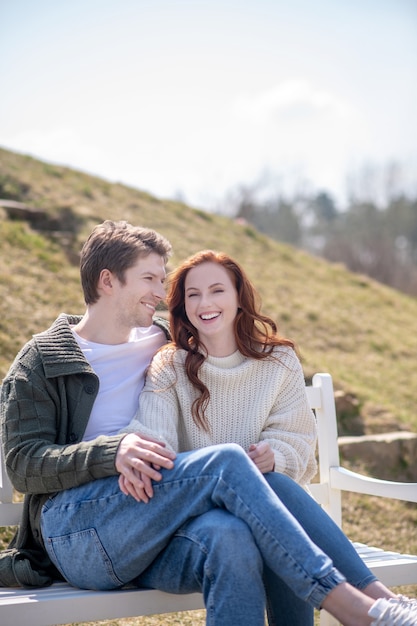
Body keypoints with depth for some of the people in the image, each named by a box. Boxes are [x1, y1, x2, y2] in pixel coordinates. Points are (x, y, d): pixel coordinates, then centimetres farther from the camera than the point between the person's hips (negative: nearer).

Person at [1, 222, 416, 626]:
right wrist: (111, 452, -19)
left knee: (229, 536, -35)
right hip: (74, 530, -3)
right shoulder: (43, 359, 9)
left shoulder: (160, 346, 22)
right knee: (225, 462, -27)